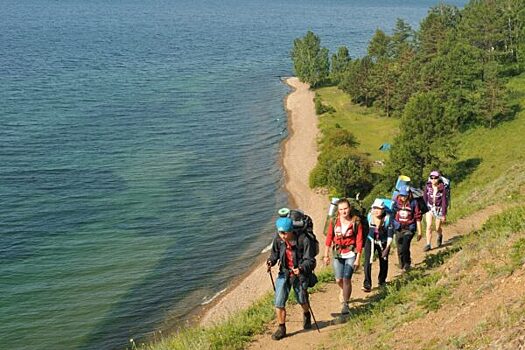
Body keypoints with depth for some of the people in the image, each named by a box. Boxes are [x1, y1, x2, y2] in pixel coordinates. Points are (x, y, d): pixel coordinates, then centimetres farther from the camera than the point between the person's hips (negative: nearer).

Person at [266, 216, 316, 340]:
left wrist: (301, 269, -37)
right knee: (279, 302, -7)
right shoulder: (278, 239, -10)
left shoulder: (303, 241, -23)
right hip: (284, 273, 3)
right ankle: (281, 329, 8)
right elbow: (274, 254, 8)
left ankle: (306, 315, 52)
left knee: (302, 300, 17)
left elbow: (310, 260, -19)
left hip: (300, 274, -3)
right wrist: (270, 262, -13)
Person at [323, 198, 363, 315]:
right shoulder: (334, 222, -4)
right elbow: (329, 238, 4)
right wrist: (326, 255, 4)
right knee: (339, 280, 8)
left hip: (350, 254, -3)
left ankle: (345, 304, 3)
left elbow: (359, 241, -7)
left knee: (346, 279, -10)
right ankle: (345, 291, 43)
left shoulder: (356, 222, -9)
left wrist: (357, 258, -9)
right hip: (337, 254, 3)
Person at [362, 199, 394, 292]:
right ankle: (367, 284, -14)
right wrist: (362, 241, 8)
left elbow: (390, 235, -19)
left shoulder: (387, 219, -22)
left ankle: (382, 281, 37)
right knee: (368, 261, -14)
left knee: (383, 262, 11)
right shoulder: (369, 216, -15)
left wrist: (387, 248, -25)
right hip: (370, 241, 1)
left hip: (383, 242, -1)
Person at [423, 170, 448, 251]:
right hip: (429, 208, 2)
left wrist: (444, 214, -14)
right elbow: (424, 198, 3)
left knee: (438, 228, 9)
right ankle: (428, 244, -9)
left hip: (439, 209, -2)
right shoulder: (428, 187, -9)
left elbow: (444, 202, -15)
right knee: (429, 226, -14)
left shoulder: (442, 188, -18)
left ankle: (440, 236, 44)